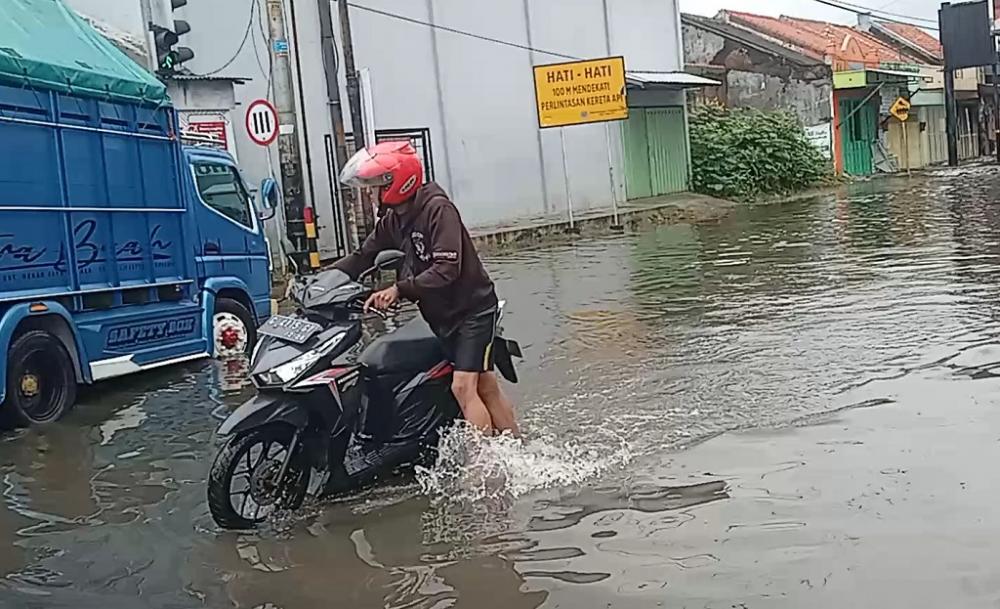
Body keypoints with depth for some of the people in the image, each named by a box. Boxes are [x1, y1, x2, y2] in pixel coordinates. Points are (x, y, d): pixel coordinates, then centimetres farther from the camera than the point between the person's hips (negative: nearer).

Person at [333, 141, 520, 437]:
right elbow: (363, 256, 10)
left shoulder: (438, 209, -19)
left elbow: (446, 269, -28)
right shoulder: (393, 220, 6)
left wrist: (399, 290, -34)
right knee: (486, 386, 11)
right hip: (441, 314, 8)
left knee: (463, 387, -16)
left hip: (472, 308, -8)